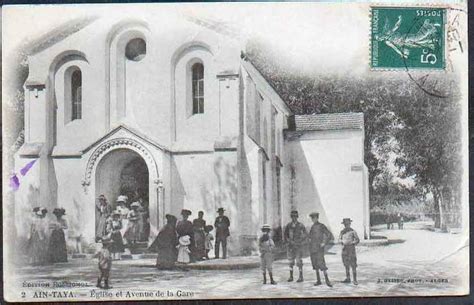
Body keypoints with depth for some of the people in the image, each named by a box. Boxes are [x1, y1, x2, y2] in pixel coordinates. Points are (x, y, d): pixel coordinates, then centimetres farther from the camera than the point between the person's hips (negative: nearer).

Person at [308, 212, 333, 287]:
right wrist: (309, 239, 12)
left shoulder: (322, 226, -8)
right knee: (315, 264, 7)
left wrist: (324, 243, -15)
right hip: (312, 248, 7)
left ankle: (327, 280, -11)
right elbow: (310, 235, 31)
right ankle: (318, 280, 13)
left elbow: (330, 235, -13)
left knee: (321, 264, -14)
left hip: (319, 248, -7)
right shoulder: (312, 226, 12)